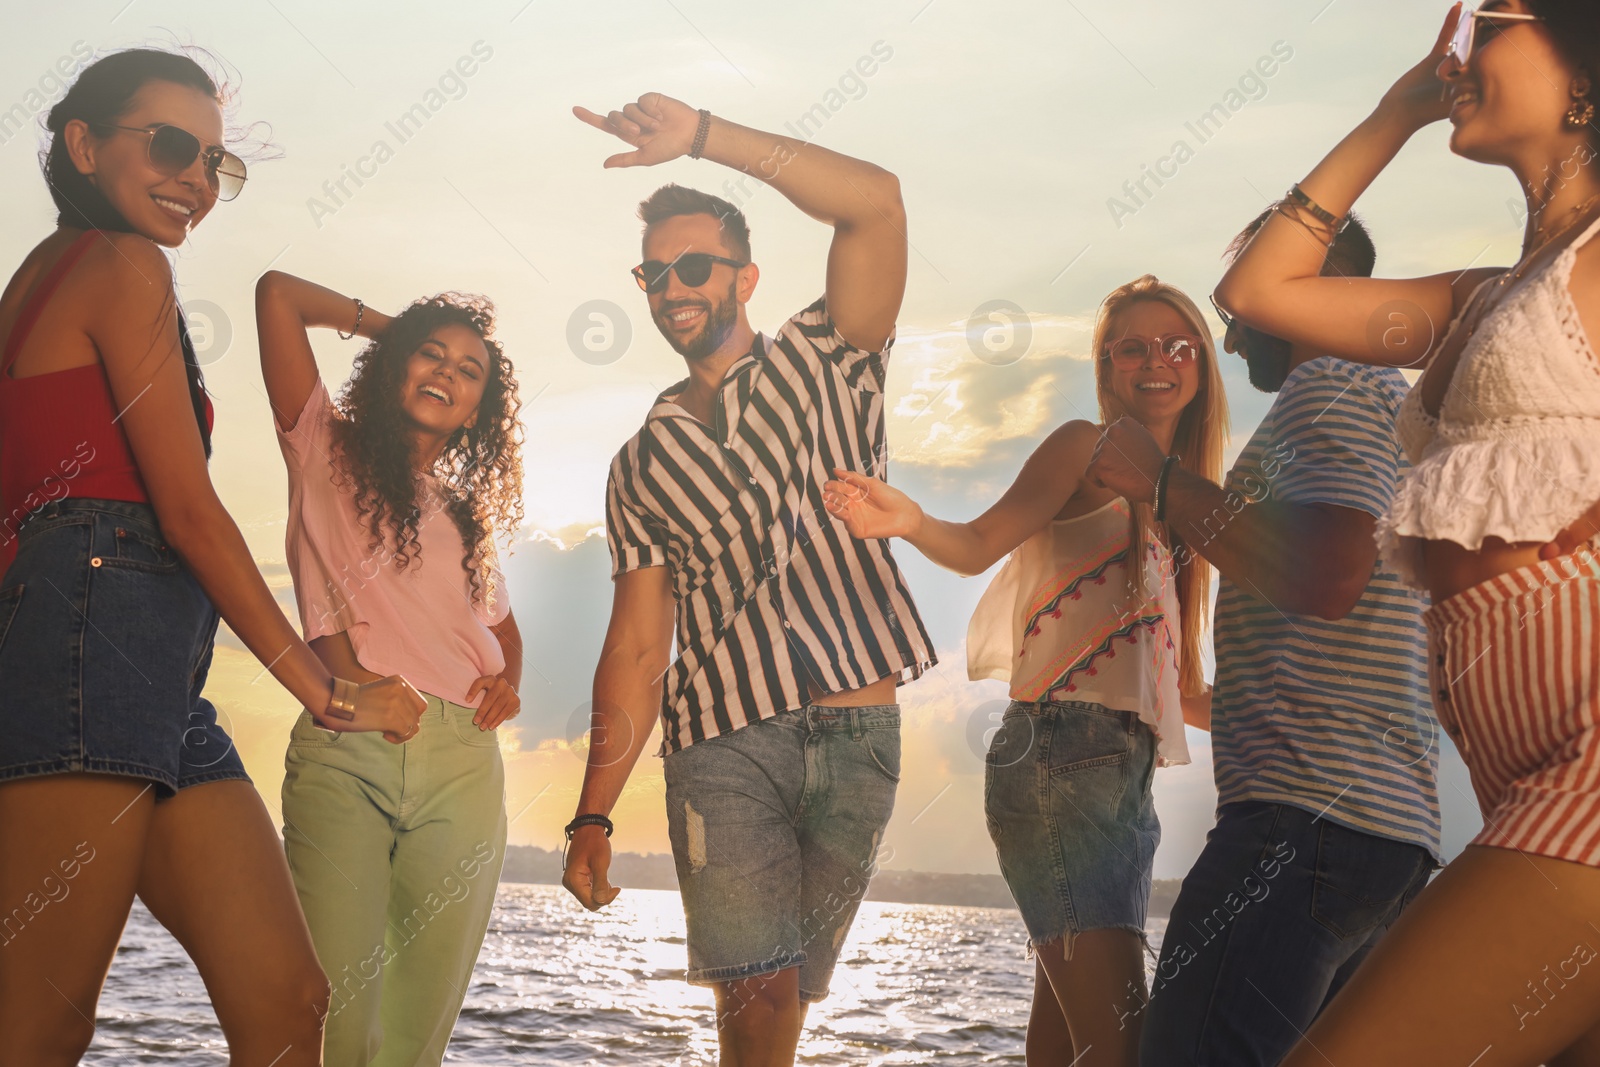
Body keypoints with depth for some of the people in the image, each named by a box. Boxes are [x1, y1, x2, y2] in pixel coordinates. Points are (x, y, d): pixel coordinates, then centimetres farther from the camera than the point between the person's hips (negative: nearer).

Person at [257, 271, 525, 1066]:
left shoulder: (464, 515, 25)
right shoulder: (327, 451, 13)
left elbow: (506, 631, 34)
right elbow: (277, 291, 8)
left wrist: (508, 683, 12)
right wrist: (385, 322, 22)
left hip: (462, 761, 4)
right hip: (344, 751, -4)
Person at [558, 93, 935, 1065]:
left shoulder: (820, 365, 10)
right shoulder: (643, 464, 16)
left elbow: (876, 203, -7)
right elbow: (636, 652, 12)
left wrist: (704, 134, -10)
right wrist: (594, 812, 4)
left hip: (859, 736, -1)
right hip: (724, 740, 1)